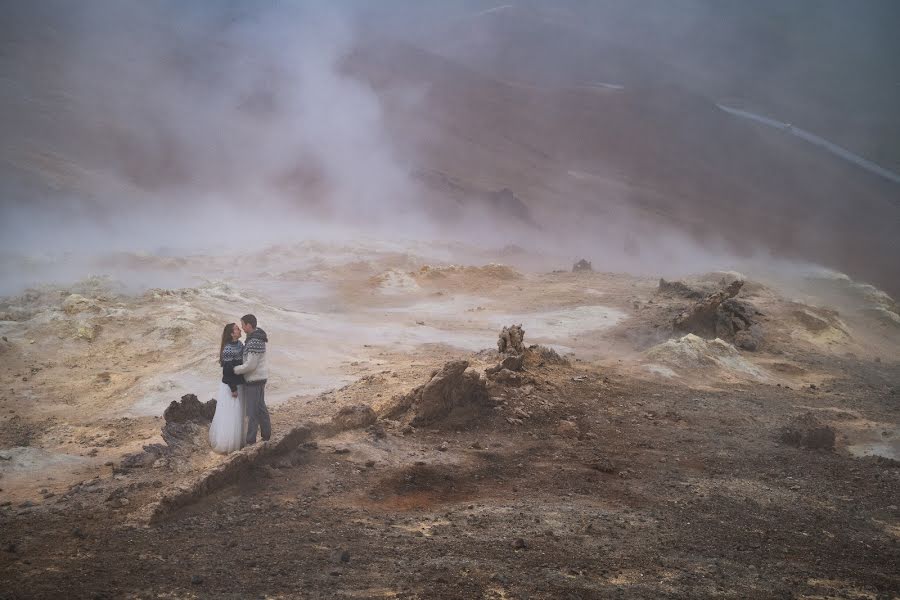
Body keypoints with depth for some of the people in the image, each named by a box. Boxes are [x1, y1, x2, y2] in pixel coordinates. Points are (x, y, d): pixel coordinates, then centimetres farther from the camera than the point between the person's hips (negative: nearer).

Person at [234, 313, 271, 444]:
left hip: (253, 380, -10)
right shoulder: (257, 337, 6)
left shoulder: (254, 342, -26)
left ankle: (250, 440, 6)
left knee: (252, 410, -1)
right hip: (260, 378, 10)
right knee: (261, 407, 20)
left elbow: (250, 365, -26)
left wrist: (235, 370, -13)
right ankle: (266, 435, 30)